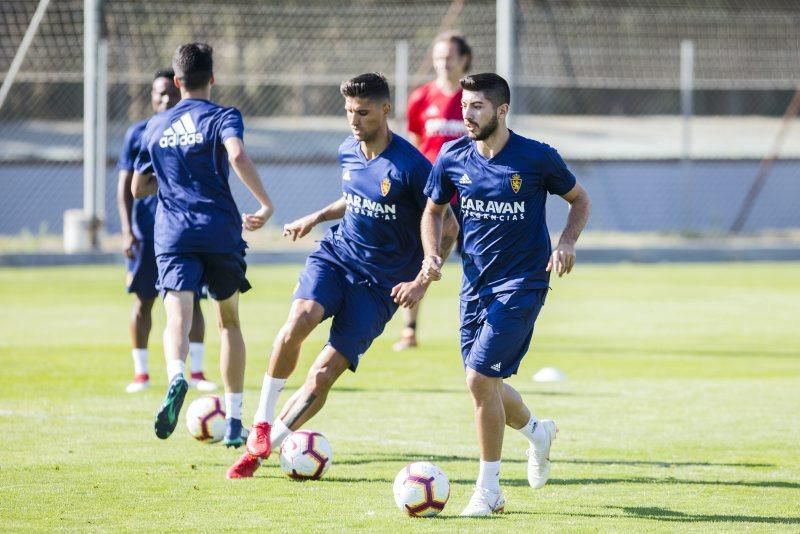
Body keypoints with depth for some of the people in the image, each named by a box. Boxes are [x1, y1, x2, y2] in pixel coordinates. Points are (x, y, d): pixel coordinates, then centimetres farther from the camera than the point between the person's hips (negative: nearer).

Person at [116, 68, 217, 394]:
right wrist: (127, 230, -6)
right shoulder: (138, 134, 3)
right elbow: (125, 186, 3)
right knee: (143, 300, 3)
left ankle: (196, 371, 4)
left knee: (192, 300, -2)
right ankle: (140, 372, 11)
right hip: (146, 231, -1)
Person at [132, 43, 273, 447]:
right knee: (228, 320, 16)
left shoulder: (156, 126, 15)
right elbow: (237, 156, -20)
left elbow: (138, 189, 22)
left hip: (172, 235, 1)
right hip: (220, 231, -1)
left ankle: (176, 376, -48)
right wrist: (265, 204, -16)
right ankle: (233, 421, 16)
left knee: (178, 319, -13)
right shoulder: (222, 117, 2)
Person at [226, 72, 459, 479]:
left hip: (379, 283, -4)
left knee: (322, 375, -11)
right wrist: (317, 217, 14)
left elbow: (448, 227, -8)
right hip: (337, 253, 4)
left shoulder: (411, 166, -15)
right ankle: (262, 421, -14)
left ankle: (262, 446, 3)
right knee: (298, 321, -28)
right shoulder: (348, 152, 5)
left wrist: (422, 282, -15)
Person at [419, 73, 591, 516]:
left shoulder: (537, 158, -11)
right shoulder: (453, 157, -2)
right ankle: (537, 432, 44)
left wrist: (566, 243, -12)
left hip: (522, 284, -5)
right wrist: (431, 255, -3)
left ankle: (488, 490, -3)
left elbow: (579, 200, 4)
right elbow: (434, 209, 14)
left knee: (480, 378, -15)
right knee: (484, 383, 11)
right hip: (475, 284, 5)